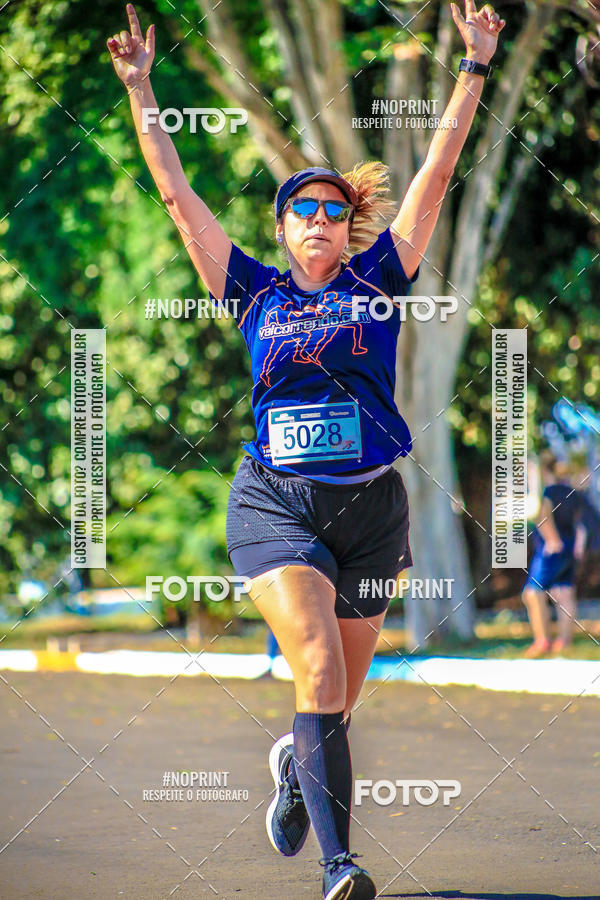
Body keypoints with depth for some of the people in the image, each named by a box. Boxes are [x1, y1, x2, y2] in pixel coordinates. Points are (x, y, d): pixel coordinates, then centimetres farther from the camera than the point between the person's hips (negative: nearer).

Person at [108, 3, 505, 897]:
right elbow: (178, 196, 9)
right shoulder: (256, 293, 8)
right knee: (319, 671, -20)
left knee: (338, 694, 10)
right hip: (275, 503, -2)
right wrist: (139, 91, 8)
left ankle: (296, 764, 45)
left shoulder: (377, 284, 8)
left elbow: (435, 175, 5)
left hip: (371, 509, 2)